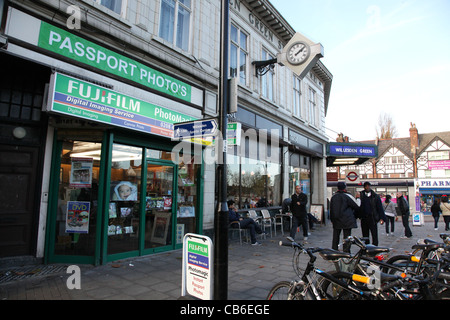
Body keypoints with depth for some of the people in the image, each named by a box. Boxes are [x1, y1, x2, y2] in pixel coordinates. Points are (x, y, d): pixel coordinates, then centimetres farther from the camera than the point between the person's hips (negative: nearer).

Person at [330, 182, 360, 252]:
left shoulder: (333, 197, 8)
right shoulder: (347, 196, -10)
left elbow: (331, 209, 13)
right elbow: (357, 206, -3)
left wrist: (332, 219, 20)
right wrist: (358, 198, 13)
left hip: (336, 221, 5)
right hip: (347, 221, -5)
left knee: (335, 237, 12)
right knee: (347, 237, 0)